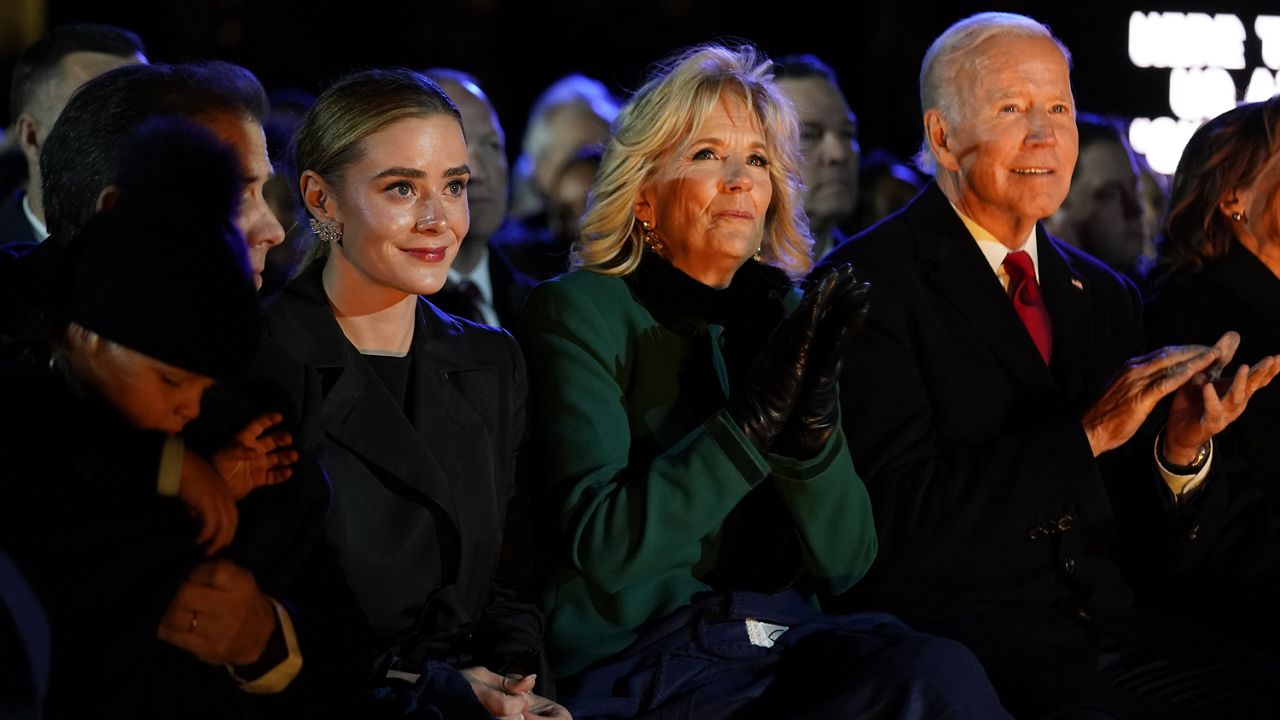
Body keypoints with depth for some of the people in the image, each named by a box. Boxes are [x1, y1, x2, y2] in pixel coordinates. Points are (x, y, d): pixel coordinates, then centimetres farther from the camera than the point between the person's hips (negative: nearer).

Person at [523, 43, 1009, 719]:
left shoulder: (784, 314, 13)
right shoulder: (579, 312, 0)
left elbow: (842, 564, 6)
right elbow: (603, 545, -14)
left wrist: (813, 426, -12)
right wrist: (755, 417, -19)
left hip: (787, 647, 5)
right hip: (642, 657, -5)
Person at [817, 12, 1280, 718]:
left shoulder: (1105, 297, 17)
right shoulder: (869, 283, -4)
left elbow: (1132, 536, 16)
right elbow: (897, 515, -14)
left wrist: (1180, 449, -5)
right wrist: (1085, 434, -17)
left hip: (1102, 625, 6)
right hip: (955, 628, -6)